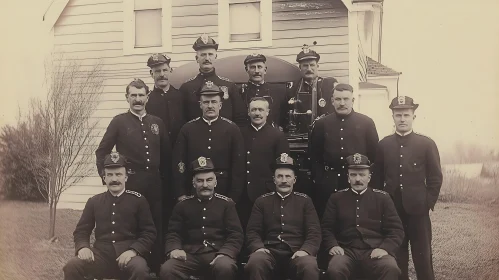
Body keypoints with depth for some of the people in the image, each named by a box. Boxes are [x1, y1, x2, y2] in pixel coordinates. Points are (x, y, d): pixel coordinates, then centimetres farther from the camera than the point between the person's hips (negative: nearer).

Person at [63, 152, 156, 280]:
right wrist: (83, 247, -6)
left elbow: (149, 232, 2)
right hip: (101, 254, 2)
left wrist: (133, 251, -15)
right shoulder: (94, 201, 14)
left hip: (127, 254, -2)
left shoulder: (138, 200, 5)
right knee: (71, 267, -26)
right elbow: (81, 230, 17)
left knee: (140, 269, -36)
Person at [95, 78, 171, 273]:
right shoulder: (119, 122, -1)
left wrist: (164, 178, 8)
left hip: (154, 183, 3)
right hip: (130, 183, -3)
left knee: (156, 227, 9)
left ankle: (156, 268, 21)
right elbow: (101, 152, -1)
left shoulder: (157, 123, 8)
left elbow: (167, 154, 13)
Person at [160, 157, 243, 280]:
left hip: (217, 253, -1)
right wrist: (174, 249, -10)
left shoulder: (226, 204, 9)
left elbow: (236, 234, 3)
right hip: (190, 255, 1)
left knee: (225, 267, -36)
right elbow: (173, 233, 13)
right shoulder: (182, 205, 15)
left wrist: (225, 253, -16)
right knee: (167, 269, -29)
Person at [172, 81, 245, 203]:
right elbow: (178, 162, 2)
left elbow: (238, 166, -3)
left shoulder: (232, 129, -1)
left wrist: (233, 197, -6)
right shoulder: (187, 129, 2)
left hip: (224, 193, -1)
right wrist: (180, 194, -3)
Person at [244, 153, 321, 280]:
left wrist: (305, 250, -13)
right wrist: (258, 247, -10)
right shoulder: (262, 201, 16)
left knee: (310, 267, -35)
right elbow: (252, 230, 11)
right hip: (270, 251, 1)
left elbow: (314, 232, 7)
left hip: (296, 251, 0)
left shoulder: (305, 201, 14)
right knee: (255, 263, -34)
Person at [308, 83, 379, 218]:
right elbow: (314, 156, 8)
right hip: (328, 184, 1)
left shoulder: (366, 123, 2)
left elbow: (374, 155, 3)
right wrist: (318, 180, 1)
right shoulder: (321, 124, 5)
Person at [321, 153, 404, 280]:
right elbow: (326, 227, 14)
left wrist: (385, 248, -9)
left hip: (374, 250, 0)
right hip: (346, 250, 0)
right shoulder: (336, 198, 15)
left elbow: (396, 229, 8)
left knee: (391, 270, -34)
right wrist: (332, 245, -6)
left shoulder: (382, 198, 13)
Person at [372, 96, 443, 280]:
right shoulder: (383, 145, 4)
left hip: (418, 210, -1)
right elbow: (377, 178, 7)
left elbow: (436, 177, 1)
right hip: (391, 209, 2)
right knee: (396, 256, 10)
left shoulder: (427, 144, 0)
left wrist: (428, 203, -5)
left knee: (423, 257, 6)